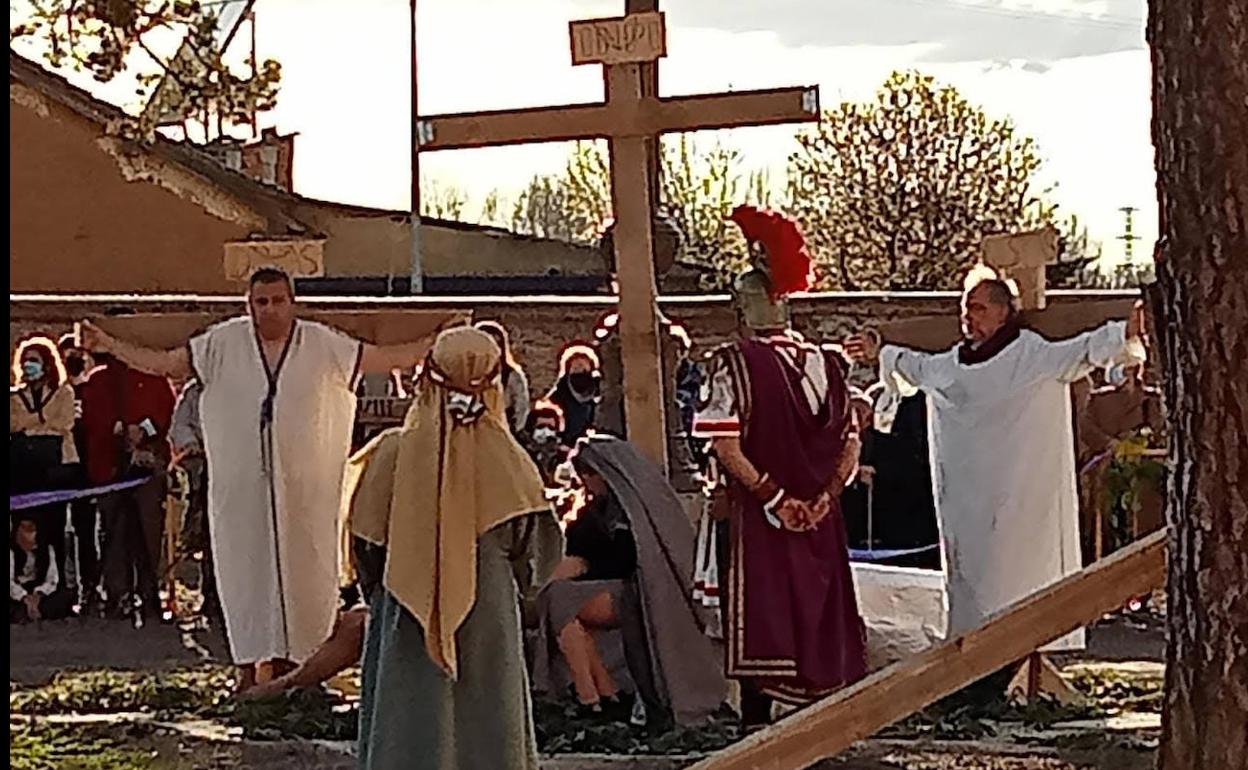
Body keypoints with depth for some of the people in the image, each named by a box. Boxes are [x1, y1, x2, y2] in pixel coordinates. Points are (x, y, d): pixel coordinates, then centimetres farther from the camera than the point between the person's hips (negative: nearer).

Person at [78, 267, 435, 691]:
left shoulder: (322, 344, 0)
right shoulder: (224, 342, 1)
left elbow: (384, 359, -1)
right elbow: (166, 363, 2)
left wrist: (435, 345, -10)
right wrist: (108, 345, -5)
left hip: (303, 485, 0)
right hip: (240, 484, 0)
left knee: (299, 567, 3)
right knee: (245, 568, 3)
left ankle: (290, 660, 12)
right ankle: (249, 663, 10)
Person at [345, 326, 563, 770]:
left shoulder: (394, 454, -9)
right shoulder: (506, 461, -8)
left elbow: (366, 539, 0)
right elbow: (535, 548, -2)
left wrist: (378, 587, 18)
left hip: (407, 619, 0)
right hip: (489, 617, 0)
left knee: (411, 724, 7)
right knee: (486, 719, 10)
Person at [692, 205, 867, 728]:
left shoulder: (735, 363, -8)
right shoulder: (826, 364, 5)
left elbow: (726, 445, -15)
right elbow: (850, 444, 2)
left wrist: (772, 495, -12)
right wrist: (825, 496, -4)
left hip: (758, 516, -4)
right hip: (820, 520, 4)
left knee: (760, 622, 1)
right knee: (818, 614, 13)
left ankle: (757, 726, 0)